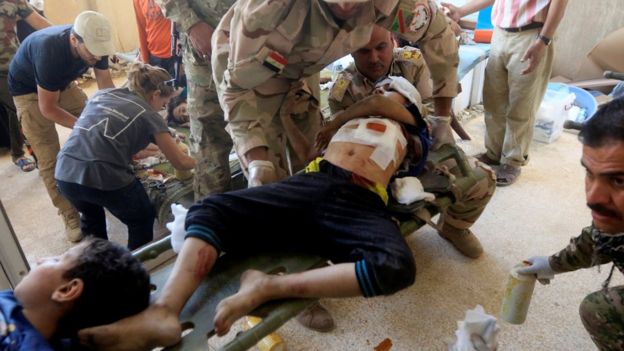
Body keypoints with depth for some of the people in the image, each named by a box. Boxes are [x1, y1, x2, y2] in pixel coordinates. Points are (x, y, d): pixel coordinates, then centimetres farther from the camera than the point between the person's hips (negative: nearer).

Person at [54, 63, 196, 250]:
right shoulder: (149, 115, 8)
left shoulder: (102, 93, 23)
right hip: (105, 178, -6)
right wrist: (198, 162, 32)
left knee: (91, 215, 36)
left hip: (65, 174, 6)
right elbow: (180, 162, 10)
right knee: (142, 221, 22)